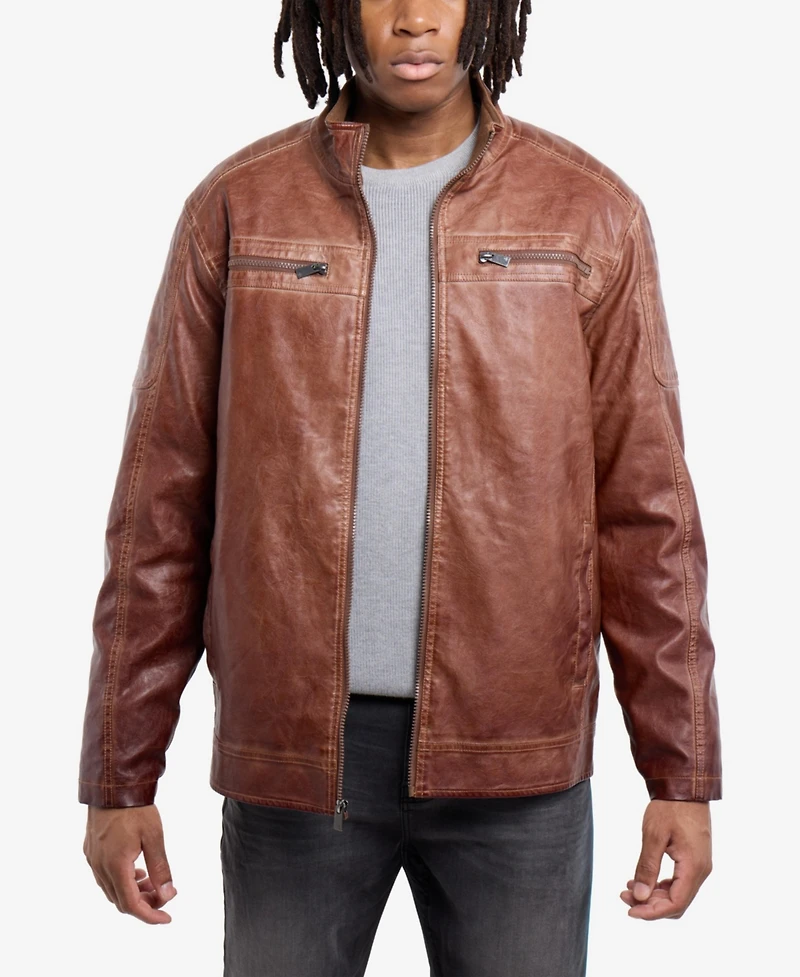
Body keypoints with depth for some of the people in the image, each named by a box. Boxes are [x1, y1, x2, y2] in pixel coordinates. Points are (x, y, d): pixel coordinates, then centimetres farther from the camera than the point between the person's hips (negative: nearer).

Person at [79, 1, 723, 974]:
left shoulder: (590, 214, 0)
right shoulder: (235, 209, 1)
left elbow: (644, 509, 0)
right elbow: (161, 505, 1)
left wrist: (684, 776, -3)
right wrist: (118, 776, 1)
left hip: (510, 755, 0)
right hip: (298, 747, 1)